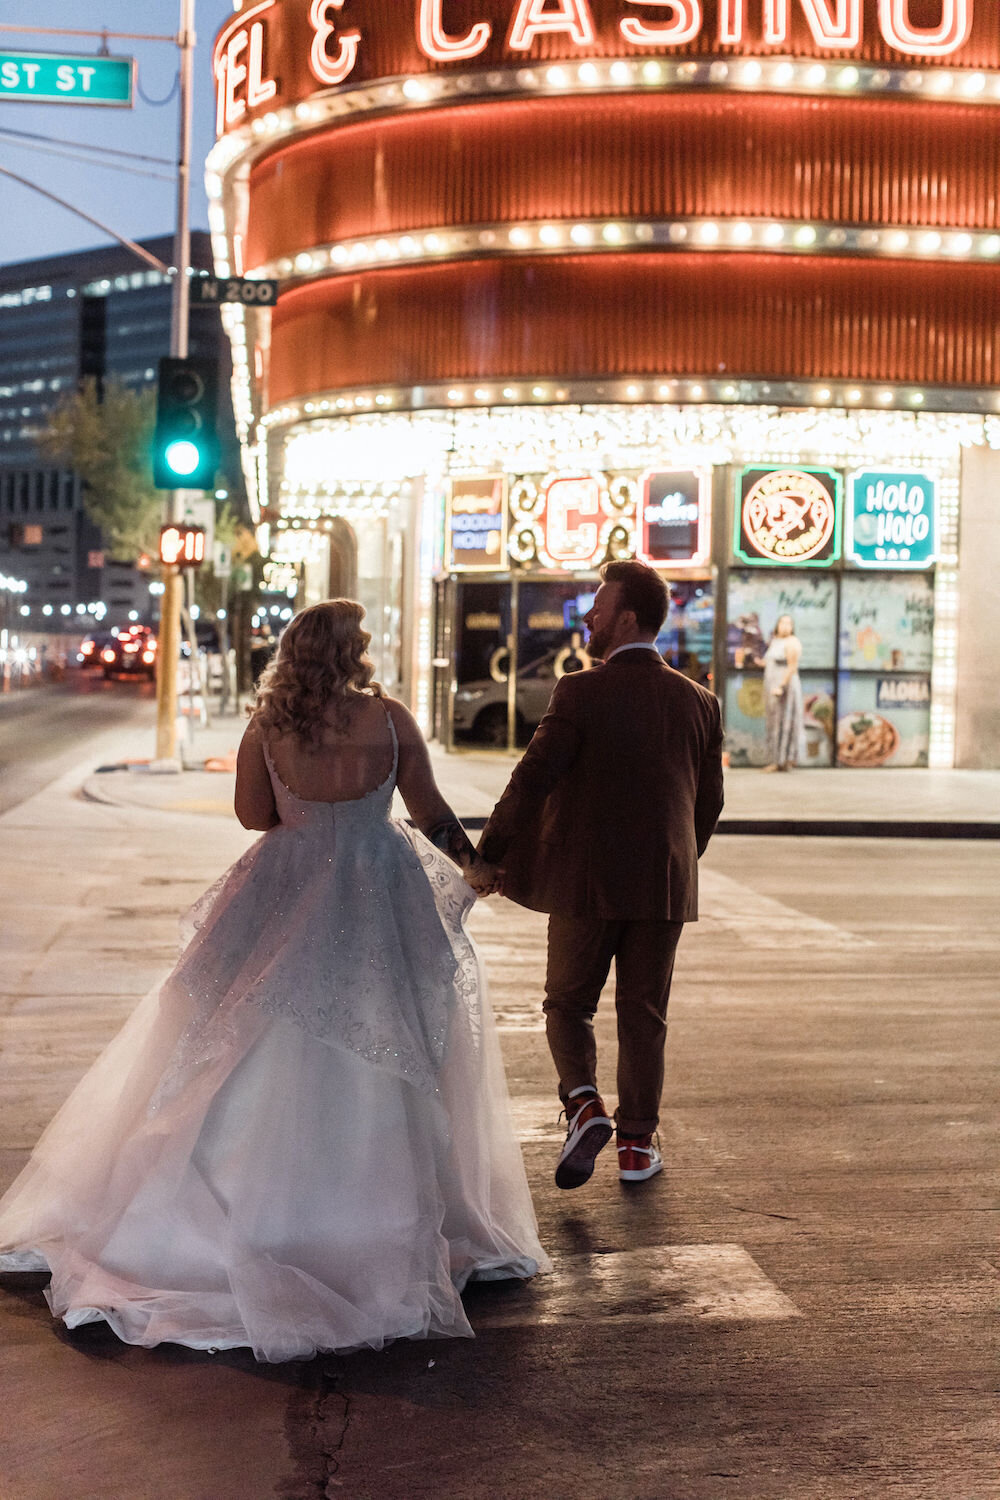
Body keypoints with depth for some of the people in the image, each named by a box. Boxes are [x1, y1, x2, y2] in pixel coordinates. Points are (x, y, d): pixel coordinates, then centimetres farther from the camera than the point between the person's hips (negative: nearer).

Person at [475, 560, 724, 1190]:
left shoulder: (581, 693, -10)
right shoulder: (699, 702, 3)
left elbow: (532, 780, -13)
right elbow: (709, 801, 9)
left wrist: (490, 855, -3)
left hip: (586, 883, -3)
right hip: (665, 888, 3)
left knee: (569, 1004, 13)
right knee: (643, 1015, 12)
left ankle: (584, 1103, -8)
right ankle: (637, 1144, 16)